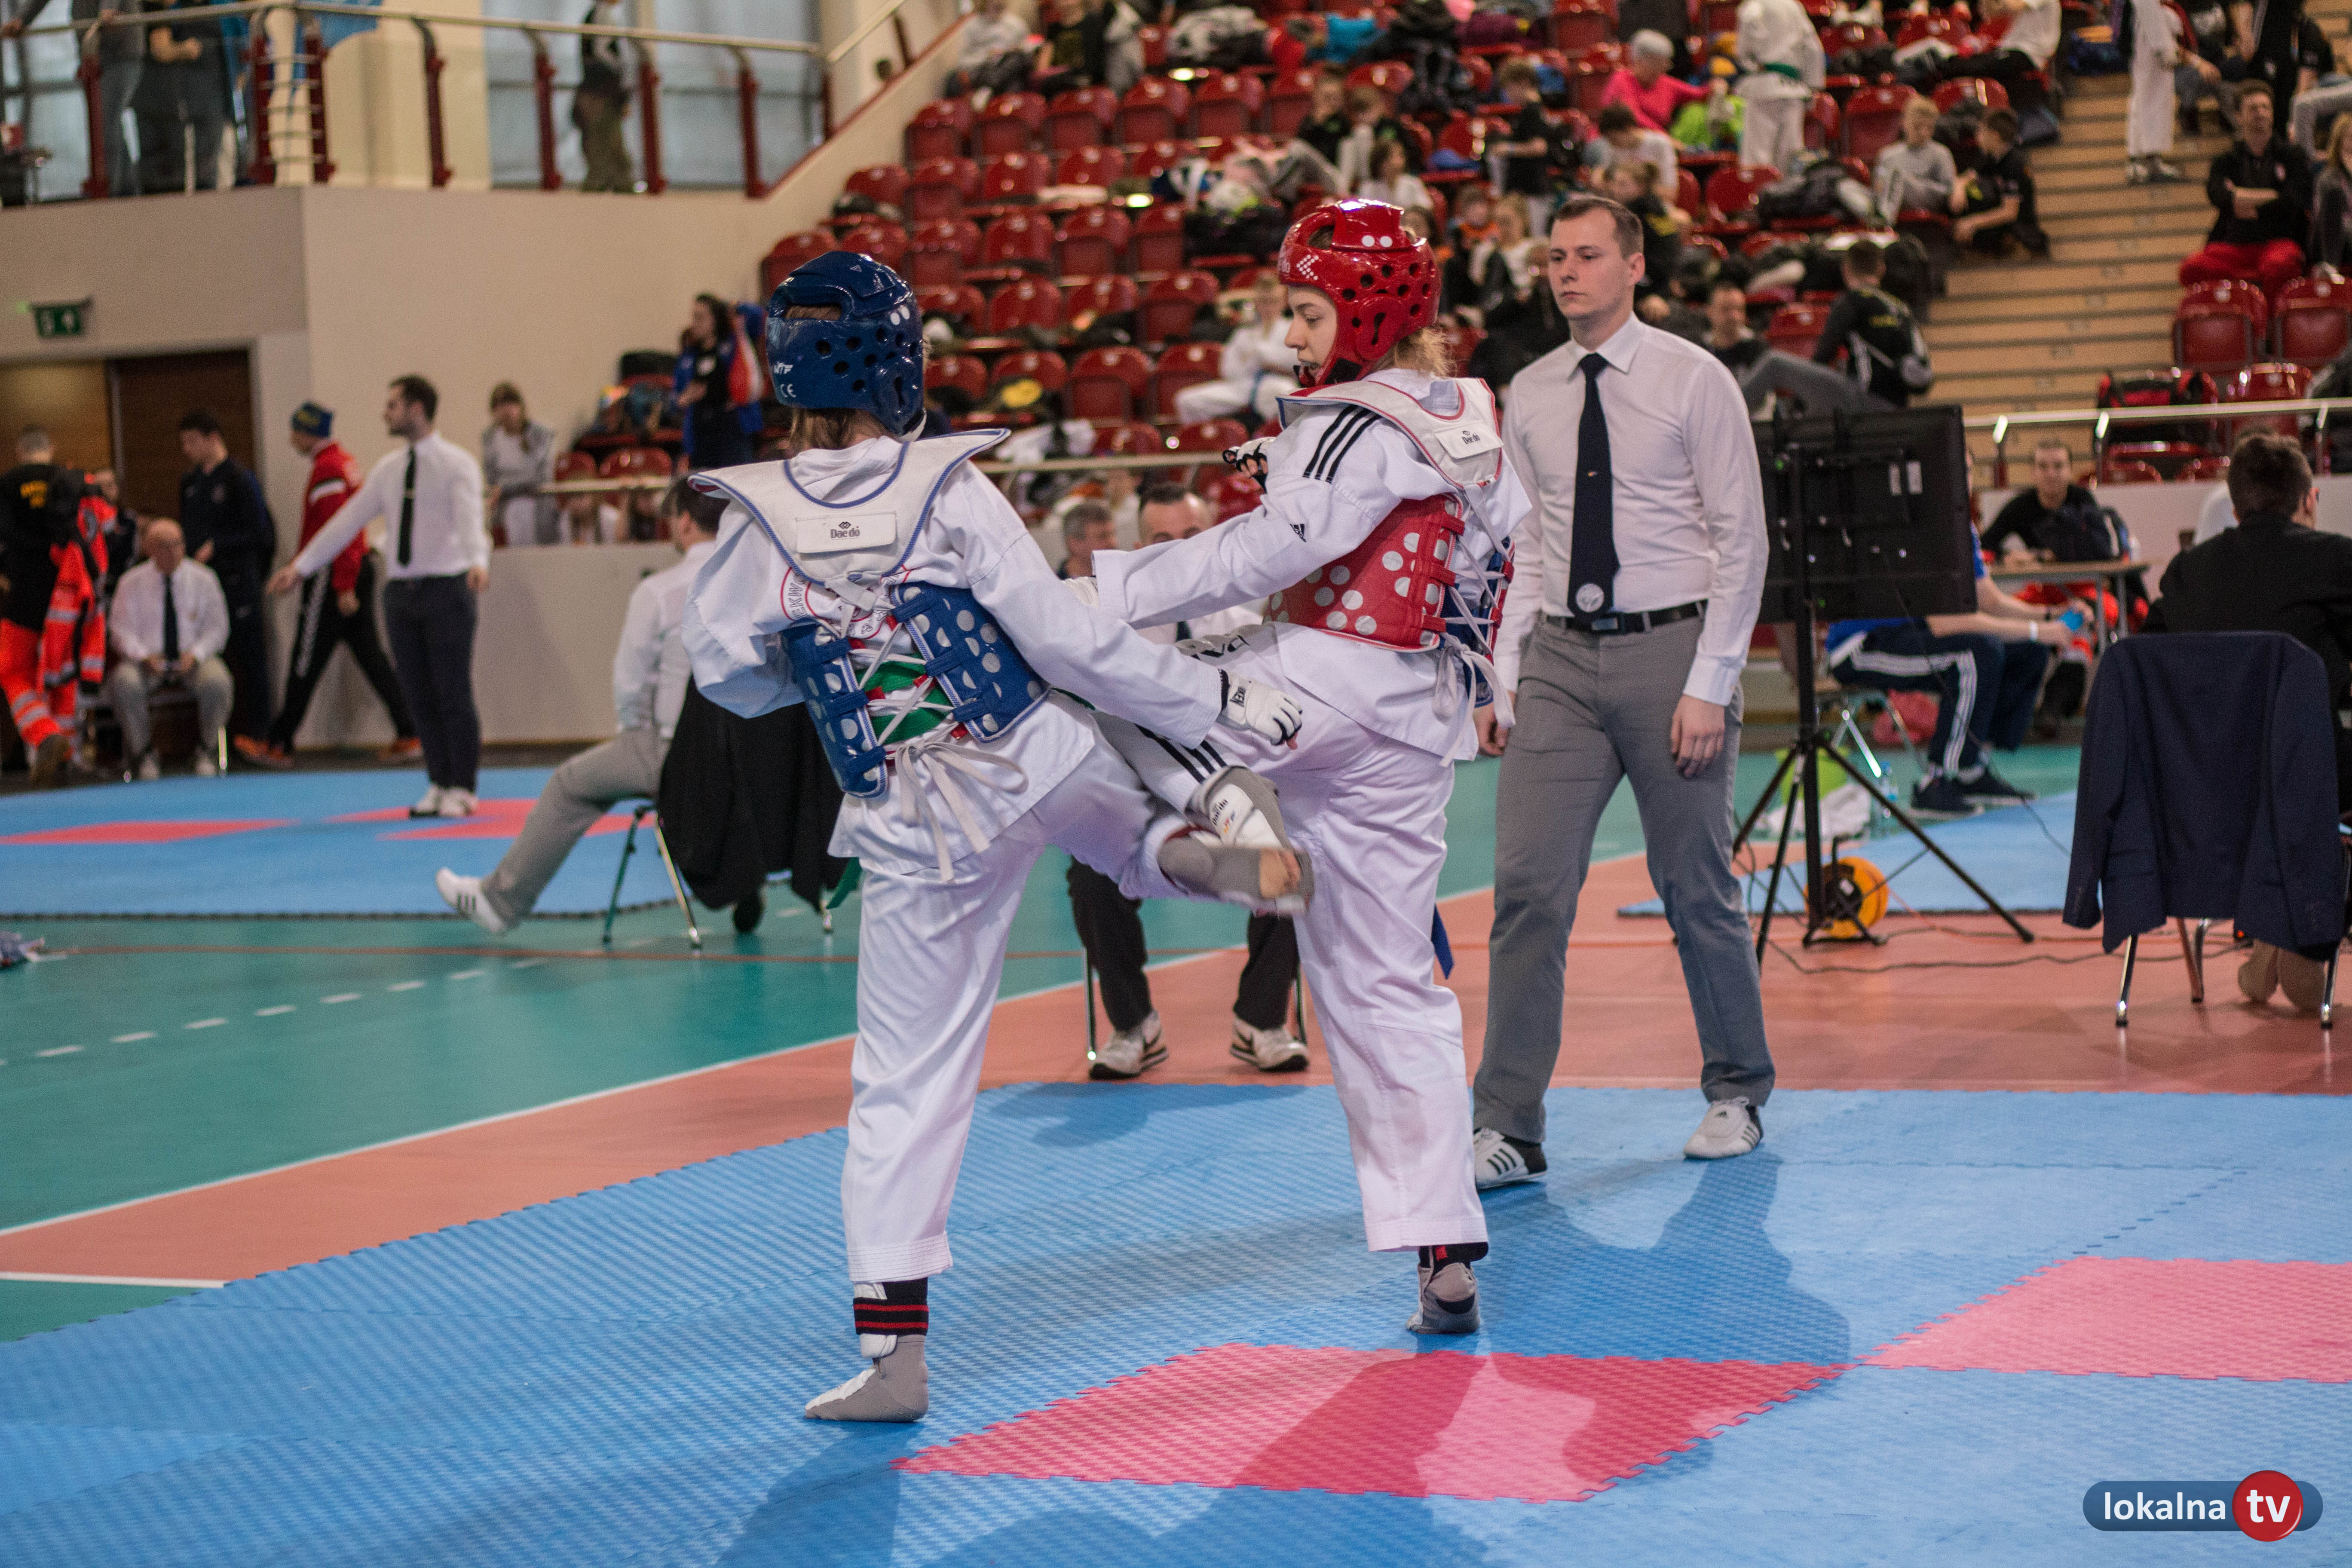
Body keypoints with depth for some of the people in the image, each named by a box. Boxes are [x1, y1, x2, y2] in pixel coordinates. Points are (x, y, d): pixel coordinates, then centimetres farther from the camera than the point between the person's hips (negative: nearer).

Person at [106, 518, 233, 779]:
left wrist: (195, 654, -15)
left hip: (193, 659, 0)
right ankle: (142, 754, -13)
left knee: (218, 682, -33)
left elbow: (217, 628, 4)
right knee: (125, 683, -34)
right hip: (148, 660, 0)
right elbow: (121, 630, 1)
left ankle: (207, 752, -9)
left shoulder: (203, 579, 4)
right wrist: (144, 657, -18)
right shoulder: (131, 583, 2)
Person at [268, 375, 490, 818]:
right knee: (419, 698, 7)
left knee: (454, 695, -3)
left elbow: (470, 518, -23)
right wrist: (301, 565, 16)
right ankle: (439, 785, 15)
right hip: (403, 590, 6)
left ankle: (461, 789, 5)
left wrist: (478, 561, -41)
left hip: (447, 587, -6)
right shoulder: (389, 468, 12)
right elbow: (348, 521, 16)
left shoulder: (456, 463, -6)